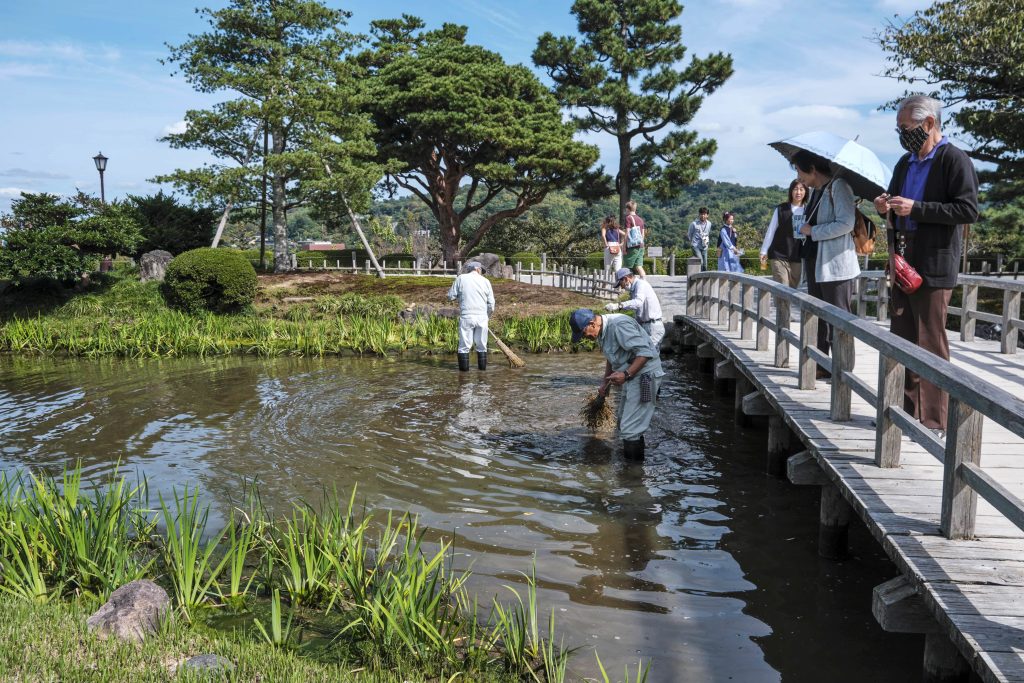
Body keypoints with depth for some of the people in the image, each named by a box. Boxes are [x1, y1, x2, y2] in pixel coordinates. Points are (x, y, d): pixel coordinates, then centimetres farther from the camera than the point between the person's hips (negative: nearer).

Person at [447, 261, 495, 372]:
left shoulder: (461, 278, 1)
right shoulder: (485, 281, 6)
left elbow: (451, 296, 2)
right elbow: (491, 305, 6)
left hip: (466, 317, -1)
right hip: (482, 317, 2)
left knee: (464, 345, 4)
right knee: (482, 346, 12)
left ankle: (464, 368, 4)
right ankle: (482, 367, 15)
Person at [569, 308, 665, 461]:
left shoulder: (619, 325, -24)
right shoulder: (603, 331, 8)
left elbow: (645, 352, -27)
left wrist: (626, 374, -31)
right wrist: (605, 383, 21)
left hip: (645, 376, -11)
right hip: (631, 378, 11)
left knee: (630, 428, -9)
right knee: (624, 423, 22)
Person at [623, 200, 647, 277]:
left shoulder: (629, 218, -7)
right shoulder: (640, 219, 14)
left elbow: (627, 233, -11)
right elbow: (643, 234, 16)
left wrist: (624, 246, -8)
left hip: (632, 246, -6)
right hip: (641, 246, 6)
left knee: (627, 266, 1)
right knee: (639, 266, 4)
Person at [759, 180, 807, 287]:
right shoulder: (781, 209, -1)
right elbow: (771, 231, 3)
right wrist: (764, 251, 2)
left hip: (798, 257, 3)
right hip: (780, 255, -3)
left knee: (793, 288, 6)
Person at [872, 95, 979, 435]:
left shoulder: (954, 160, -7)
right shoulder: (905, 163, 16)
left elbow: (968, 210, -15)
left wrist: (916, 209, -20)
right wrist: (885, 206, 3)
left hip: (933, 268, -8)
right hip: (902, 264, 8)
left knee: (930, 345, -3)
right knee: (902, 341, 11)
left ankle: (933, 421, 5)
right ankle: (907, 411, 21)